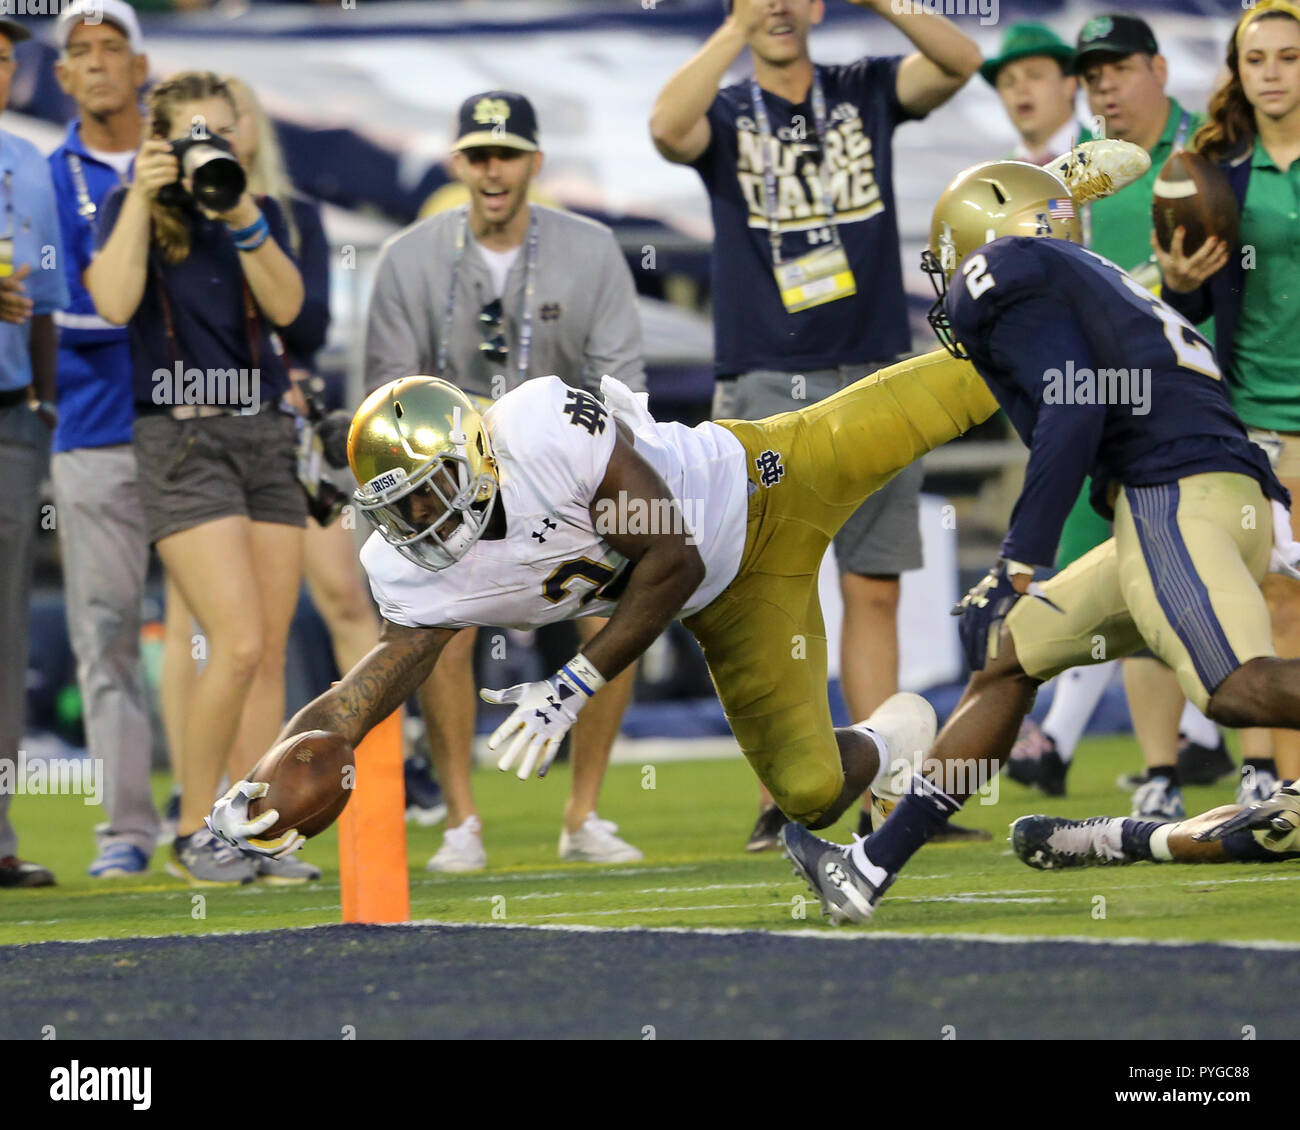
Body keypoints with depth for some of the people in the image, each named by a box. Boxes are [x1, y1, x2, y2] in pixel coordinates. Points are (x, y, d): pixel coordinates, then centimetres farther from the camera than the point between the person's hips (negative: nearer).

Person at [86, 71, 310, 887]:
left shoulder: (260, 212, 13)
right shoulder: (132, 210, 2)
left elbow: (286, 306, -3)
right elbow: (114, 302, -16)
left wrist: (244, 218, -14)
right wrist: (142, 199, -15)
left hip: (264, 433, 5)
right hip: (180, 440, -5)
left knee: (269, 652, 0)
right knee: (238, 646, -15)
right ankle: (192, 835, -4)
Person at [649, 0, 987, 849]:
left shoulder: (866, 93, 10)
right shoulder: (726, 114, 4)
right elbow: (669, 128, -20)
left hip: (874, 379, 2)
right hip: (767, 387, -2)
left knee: (875, 591, 4)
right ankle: (782, 801, -1)